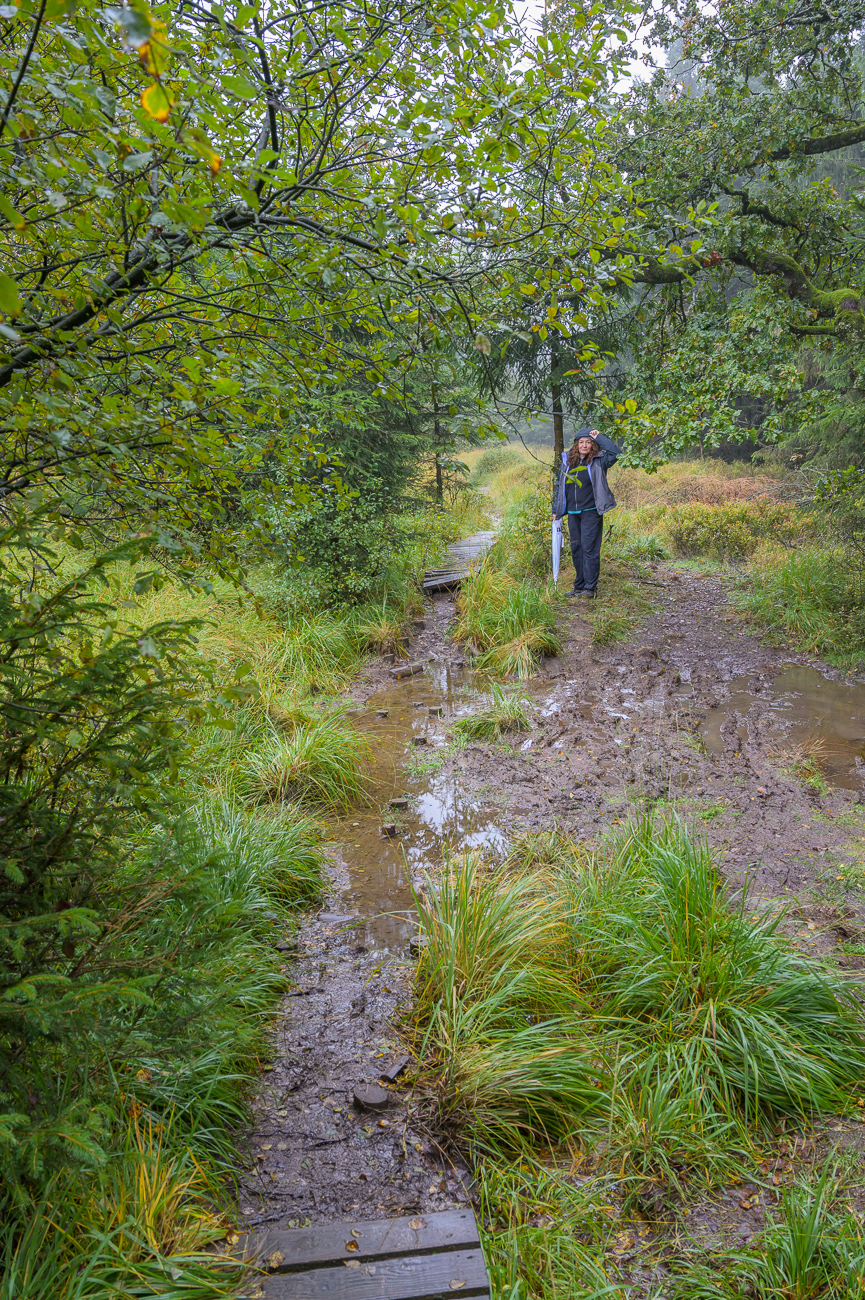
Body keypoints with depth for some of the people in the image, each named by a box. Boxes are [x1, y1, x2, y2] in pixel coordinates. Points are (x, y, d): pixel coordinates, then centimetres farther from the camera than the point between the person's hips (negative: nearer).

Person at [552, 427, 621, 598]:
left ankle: (590, 587, -1)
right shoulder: (567, 461, 10)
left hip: (591, 512, -5)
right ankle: (579, 586, 18)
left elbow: (615, 452, -20)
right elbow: (559, 486, 17)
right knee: (576, 549, 8)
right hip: (572, 513, 5)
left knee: (589, 548, -6)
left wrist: (599, 438, -12)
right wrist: (556, 510, 17)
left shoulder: (598, 462, -2)